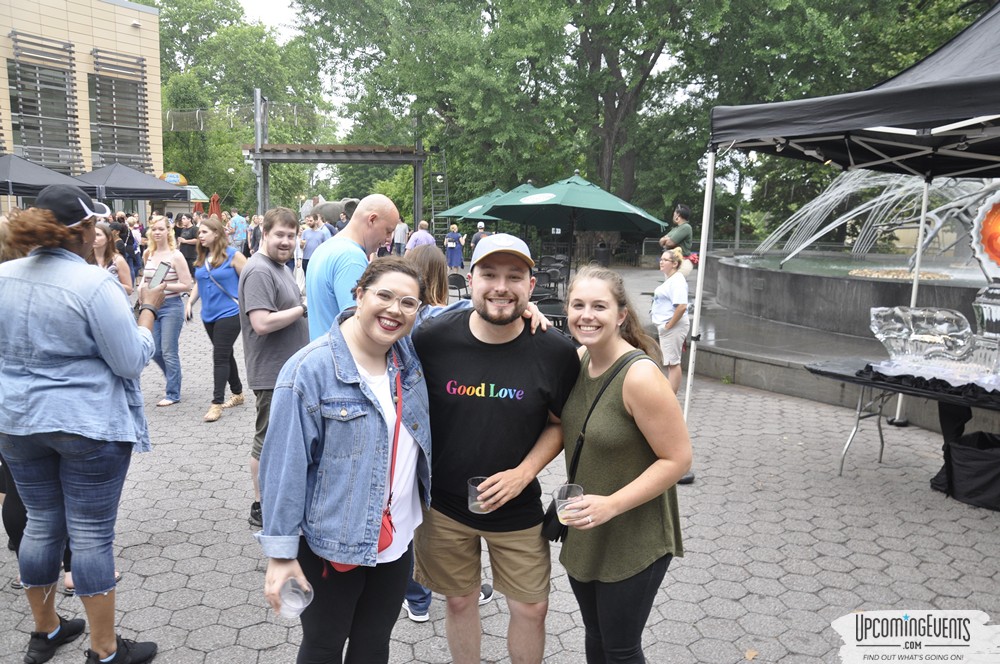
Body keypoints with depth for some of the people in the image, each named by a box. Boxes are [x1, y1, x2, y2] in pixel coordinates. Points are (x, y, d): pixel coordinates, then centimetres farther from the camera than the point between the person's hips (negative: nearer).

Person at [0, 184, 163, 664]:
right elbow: (132, 361, -15)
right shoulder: (95, 284, -19)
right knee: (92, 535, 3)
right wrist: (147, 309, -3)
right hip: (90, 424, -6)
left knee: (41, 525, 19)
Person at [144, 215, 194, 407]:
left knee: (169, 352, -2)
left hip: (171, 306, -6)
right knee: (155, 351, 10)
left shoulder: (176, 256, -10)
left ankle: (173, 393, 11)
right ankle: (174, 379, 34)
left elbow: (186, 285, -12)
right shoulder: (147, 254, 6)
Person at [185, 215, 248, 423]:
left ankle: (217, 403, -6)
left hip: (229, 313, -7)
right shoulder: (202, 257, 9)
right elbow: (199, 283, 19)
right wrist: (190, 302, 9)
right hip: (209, 315, 7)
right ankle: (238, 394, 29)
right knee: (225, 355, 16)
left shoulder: (232, 255, -10)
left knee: (220, 357, -9)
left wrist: (242, 301, -14)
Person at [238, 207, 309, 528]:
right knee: (268, 441, 3)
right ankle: (261, 508, 17)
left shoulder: (279, 267, 13)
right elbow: (262, 322, -28)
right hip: (273, 373, -10)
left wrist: (303, 306, 5)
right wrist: (303, 308, -19)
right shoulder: (259, 270, -18)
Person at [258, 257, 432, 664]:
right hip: (332, 543, -5)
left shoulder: (410, 354, -4)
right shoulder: (311, 369, -20)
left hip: (399, 538, 5)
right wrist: (280, 552, -15)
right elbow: (285, 467, -17)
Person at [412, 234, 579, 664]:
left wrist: (523, 473, -16)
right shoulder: (431, 339, -14)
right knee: (460, 601, 19)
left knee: (531, 609, 13)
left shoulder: (556, 351, -14)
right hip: (443, 506, 1)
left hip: (516, 508, 0)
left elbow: (560, 423, -1)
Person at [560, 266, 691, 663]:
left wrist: (612, 504, -27)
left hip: (635, 541, -6)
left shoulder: (640, 375, -25)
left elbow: (678, 459, -21)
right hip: (583, 533, 7)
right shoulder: (579, 359, -3)